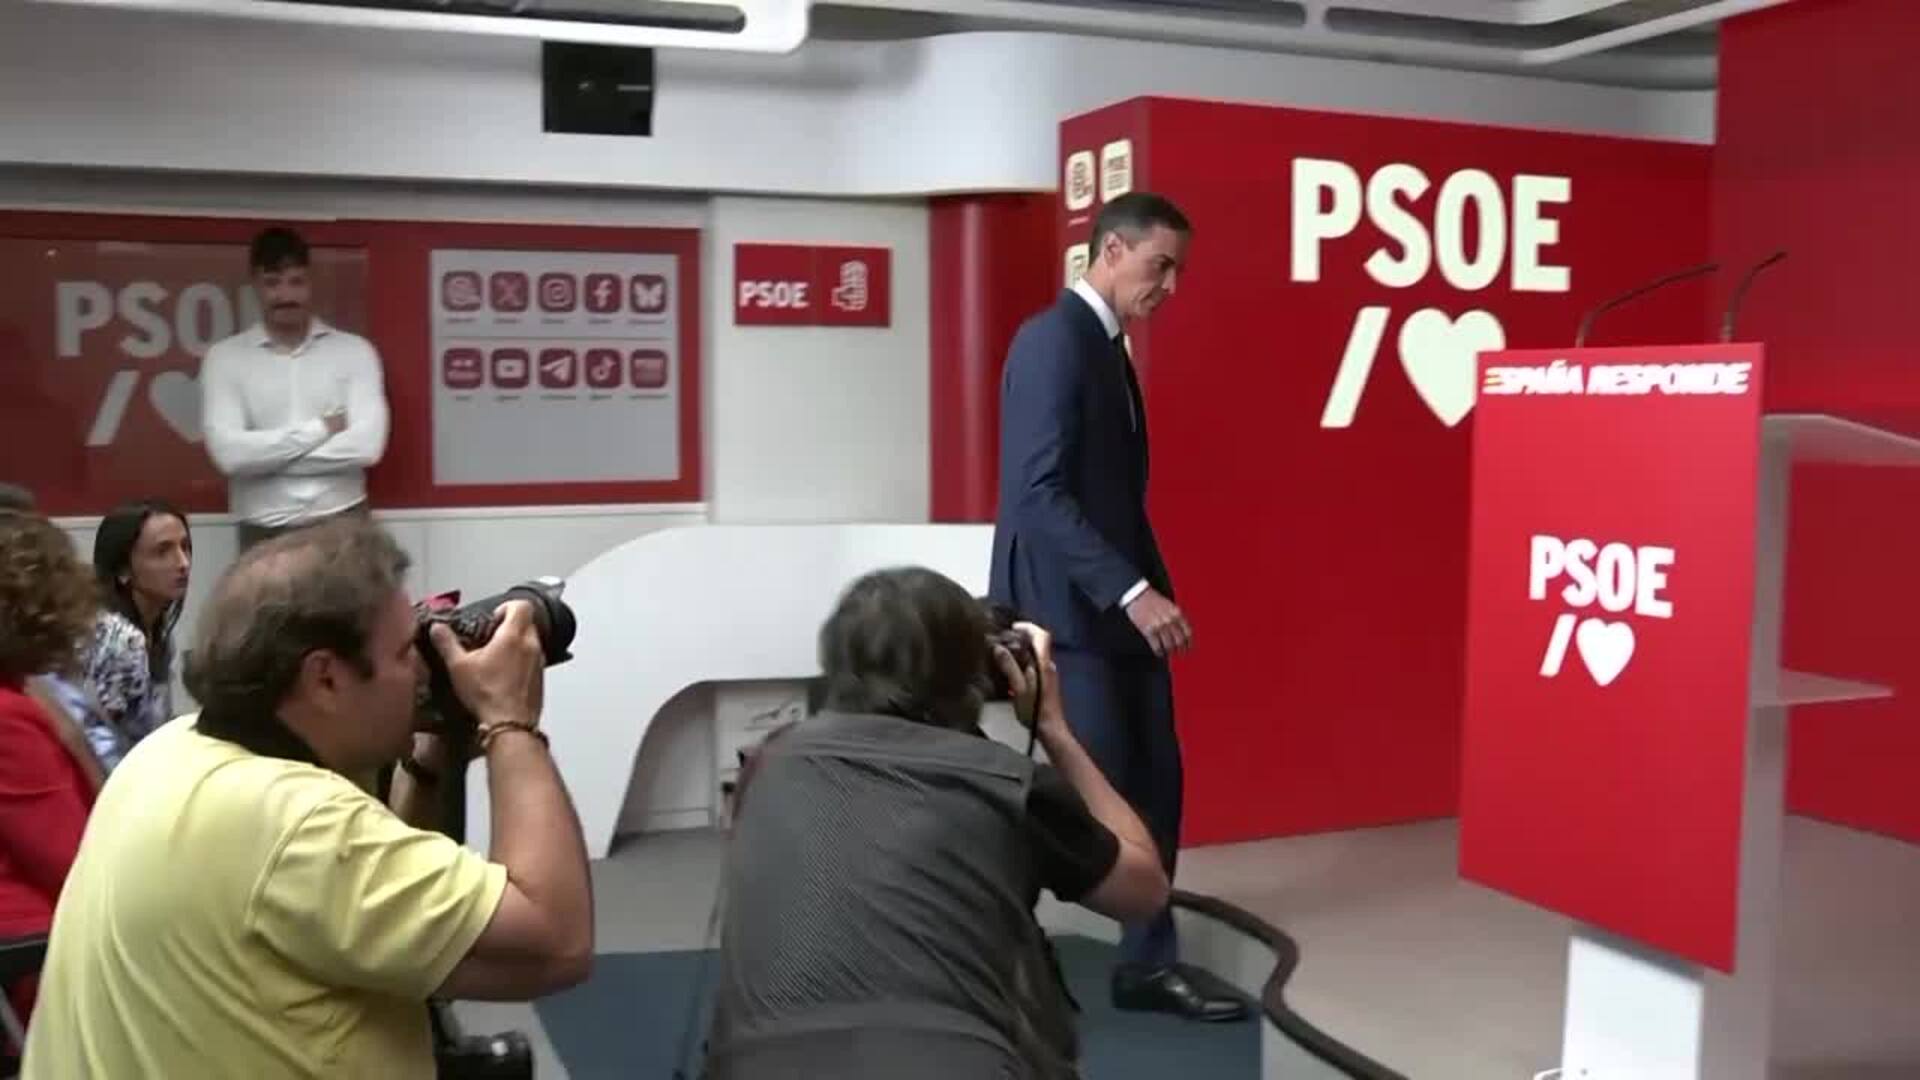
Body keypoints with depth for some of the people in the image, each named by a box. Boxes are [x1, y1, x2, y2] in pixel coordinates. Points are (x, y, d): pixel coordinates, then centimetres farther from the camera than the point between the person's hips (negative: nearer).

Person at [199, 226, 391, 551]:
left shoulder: (354, 350, 3)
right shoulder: (225, 357, 2)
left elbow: (366, 445, -10)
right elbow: (230, 452, -11)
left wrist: (266, 456, -9)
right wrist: (320, 429, -10)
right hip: (264, 534, 0)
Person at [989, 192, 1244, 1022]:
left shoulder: (1108, 346, 15)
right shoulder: (1052, 341, -15)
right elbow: (1037, 494, -23)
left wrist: (1146, 590, 11)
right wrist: (1132, 592, -26)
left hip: (1116, 604, 9)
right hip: (1069, 608, -9)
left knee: (1155, 782, 9)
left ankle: (1147, 965, 21)